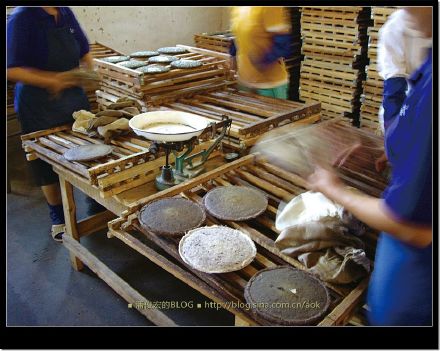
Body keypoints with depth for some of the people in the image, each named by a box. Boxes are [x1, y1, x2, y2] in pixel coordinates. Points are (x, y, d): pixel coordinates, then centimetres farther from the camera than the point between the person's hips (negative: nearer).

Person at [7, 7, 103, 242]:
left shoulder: (66, 13, 2)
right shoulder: (22, 18, -15)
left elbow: (84, 52, 13)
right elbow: (12, 70, -18)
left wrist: (89, 67, -7)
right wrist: (50, 80, -29)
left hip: (73, 97, 5)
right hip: (39, 106, -5)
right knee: (48, 161, 9)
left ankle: (96, 206, 27)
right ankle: (58, 217, 28)